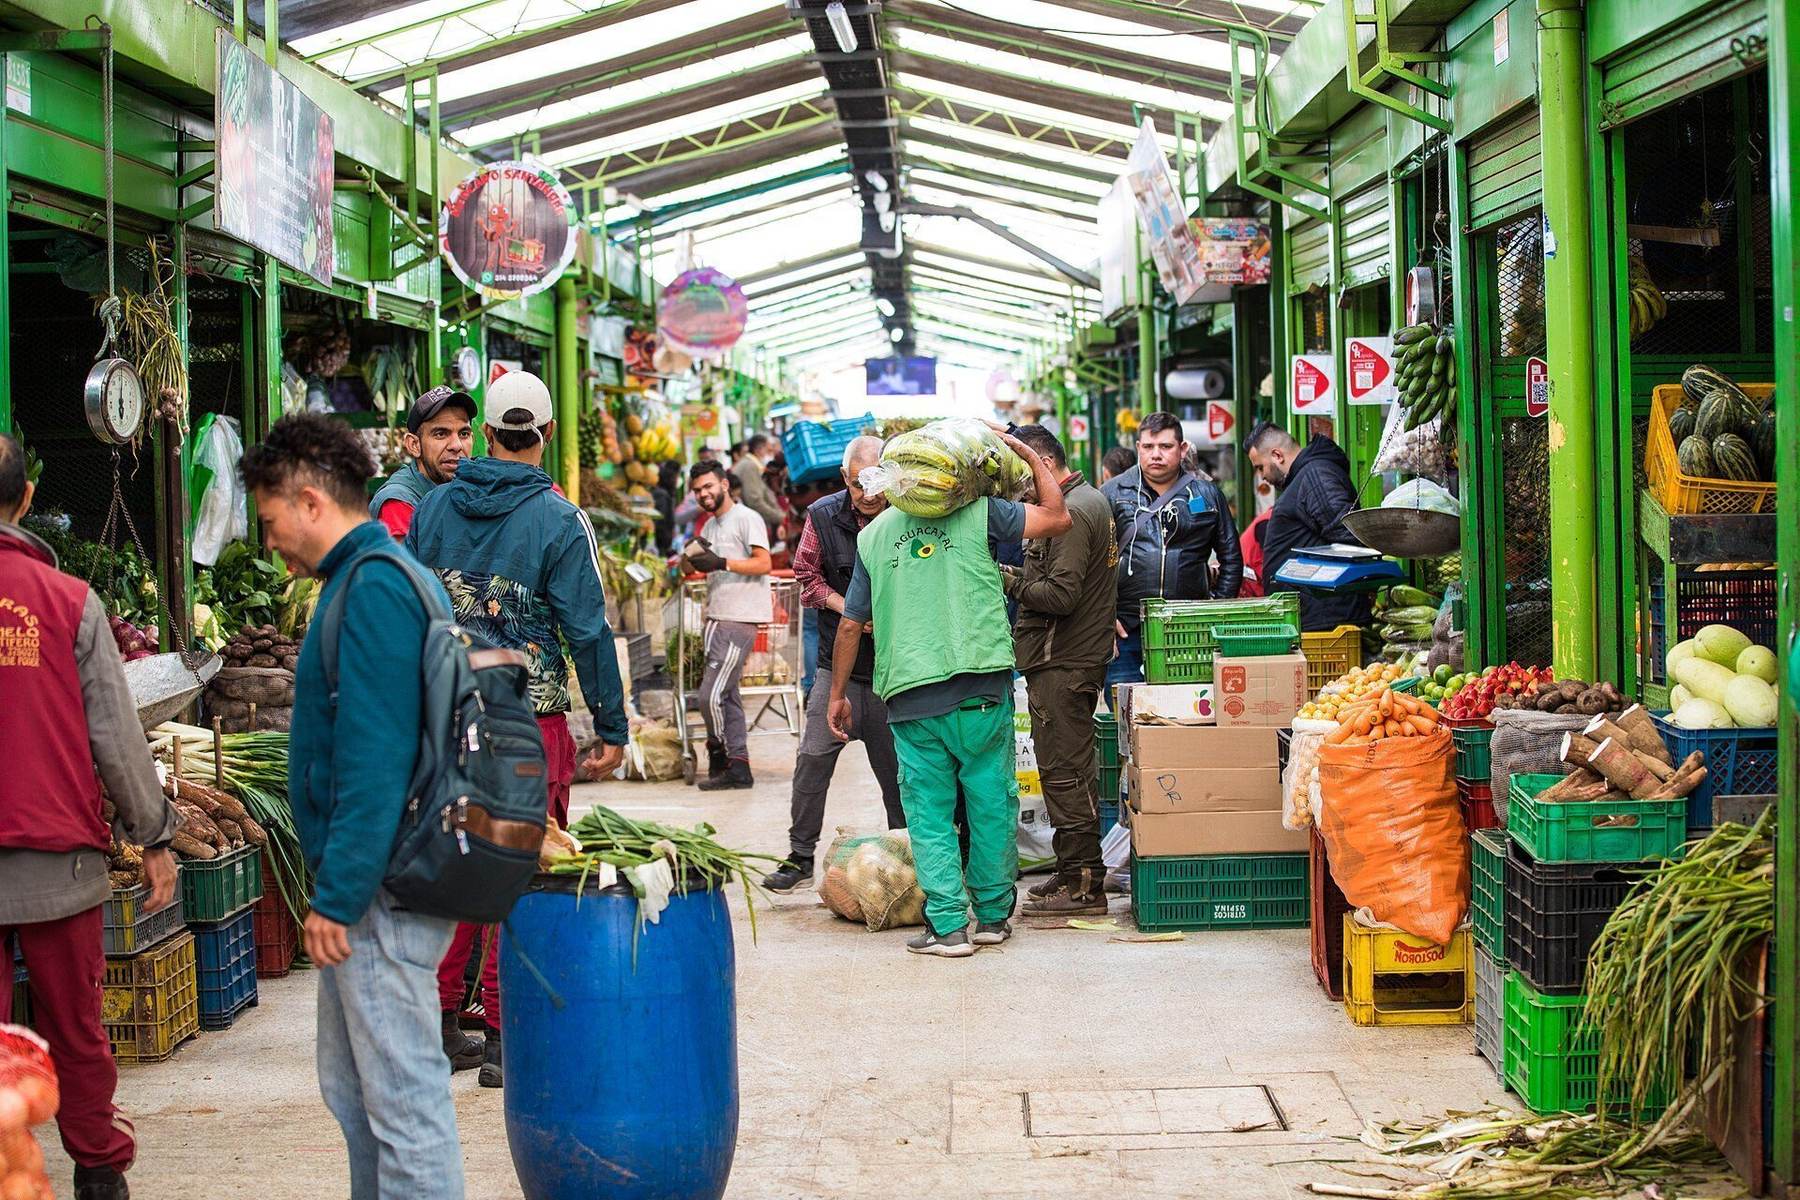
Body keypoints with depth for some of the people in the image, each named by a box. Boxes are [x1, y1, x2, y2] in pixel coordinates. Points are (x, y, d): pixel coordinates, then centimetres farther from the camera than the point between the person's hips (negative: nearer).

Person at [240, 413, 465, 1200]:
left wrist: (337, 896, -20)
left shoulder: (374, 588, -16)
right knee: (351, 1089, 19)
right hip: (375, 882, 11)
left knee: (402, 1098, -4)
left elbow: (373, 761, -22)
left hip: (379, 890, -11)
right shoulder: (385, 577, 15)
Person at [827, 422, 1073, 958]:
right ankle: (993, 915, 19)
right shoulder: (977, 512, 3)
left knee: (929, 812, 6)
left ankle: (948, 925, 1)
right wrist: (1029, 455, 13)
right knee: (992, 803, 10)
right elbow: (1057, 519, 3)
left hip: (910, 693, 1)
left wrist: (837, 693, 24)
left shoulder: (873, 535, 11)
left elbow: (850, 625, 13)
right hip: (981, 689, -1)